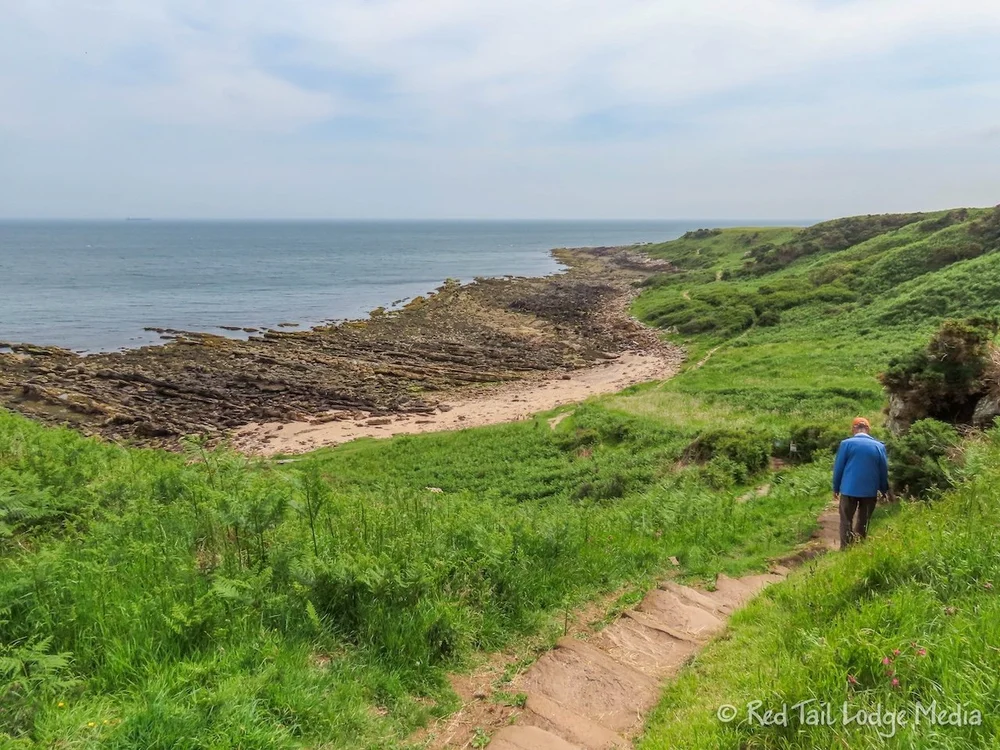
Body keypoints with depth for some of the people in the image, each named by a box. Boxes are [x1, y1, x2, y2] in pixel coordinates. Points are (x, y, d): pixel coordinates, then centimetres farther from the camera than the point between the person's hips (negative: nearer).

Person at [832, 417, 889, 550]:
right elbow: (884, 471, 7)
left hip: (849, 489, -2)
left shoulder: (847, 443, -6)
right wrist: (884, 490, 19)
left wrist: (836, 488, 6)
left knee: (846, 521, 5)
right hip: (870, 491, 2)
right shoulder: (879, 446, 1)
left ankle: (845, 549, 1)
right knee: (863, 522, 13)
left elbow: (838, 468, -4)